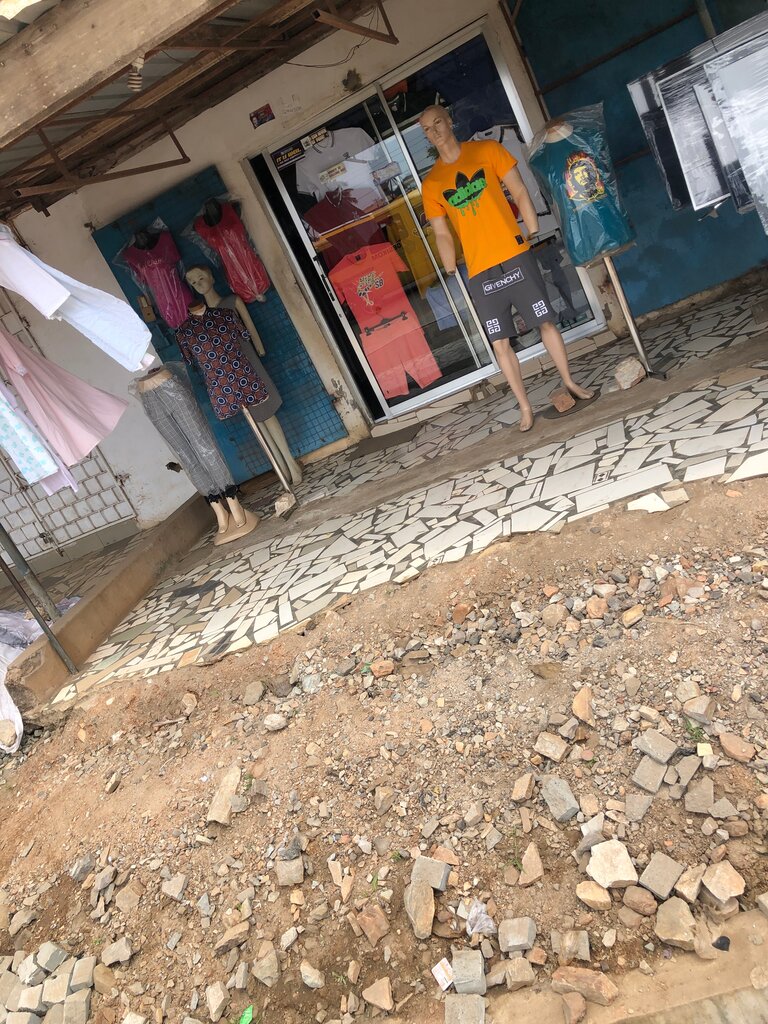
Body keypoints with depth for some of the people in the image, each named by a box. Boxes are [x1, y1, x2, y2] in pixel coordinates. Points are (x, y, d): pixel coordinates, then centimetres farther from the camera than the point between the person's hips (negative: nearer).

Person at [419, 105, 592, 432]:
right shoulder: (431, 184, 8)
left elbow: (520, 193, 5)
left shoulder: (488, 150, 6)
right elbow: (442, 235, 8)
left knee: (546, 322, 4)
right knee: (500, 343, 0)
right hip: (480, 272, 1)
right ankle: (525, 407, 11)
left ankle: (570, 383, 23)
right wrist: (451, 274, 1)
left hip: (515, 256, -1)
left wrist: (535, 235, -2)